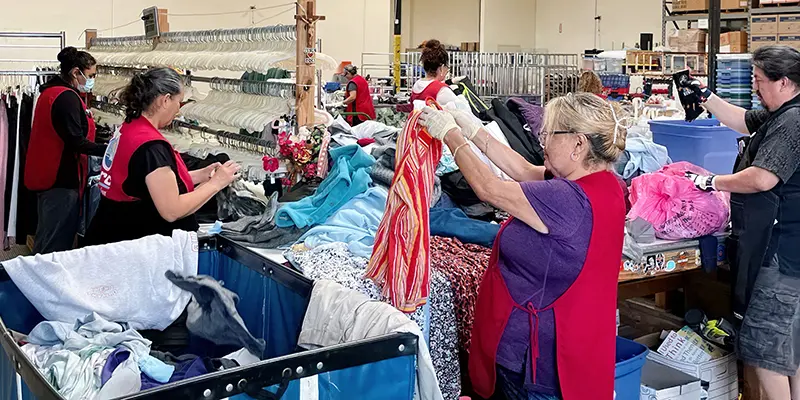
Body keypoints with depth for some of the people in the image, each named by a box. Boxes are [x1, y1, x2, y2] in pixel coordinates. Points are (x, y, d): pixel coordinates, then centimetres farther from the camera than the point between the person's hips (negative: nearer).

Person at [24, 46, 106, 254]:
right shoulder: (67, 97, -16)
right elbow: (76, 141, -22)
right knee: (57, 245, -5)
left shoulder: (51, 92, 16)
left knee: (48, 241, 16)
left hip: (49, 175, 11)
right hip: (62, 178, -11)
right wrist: (109, 150, -18)